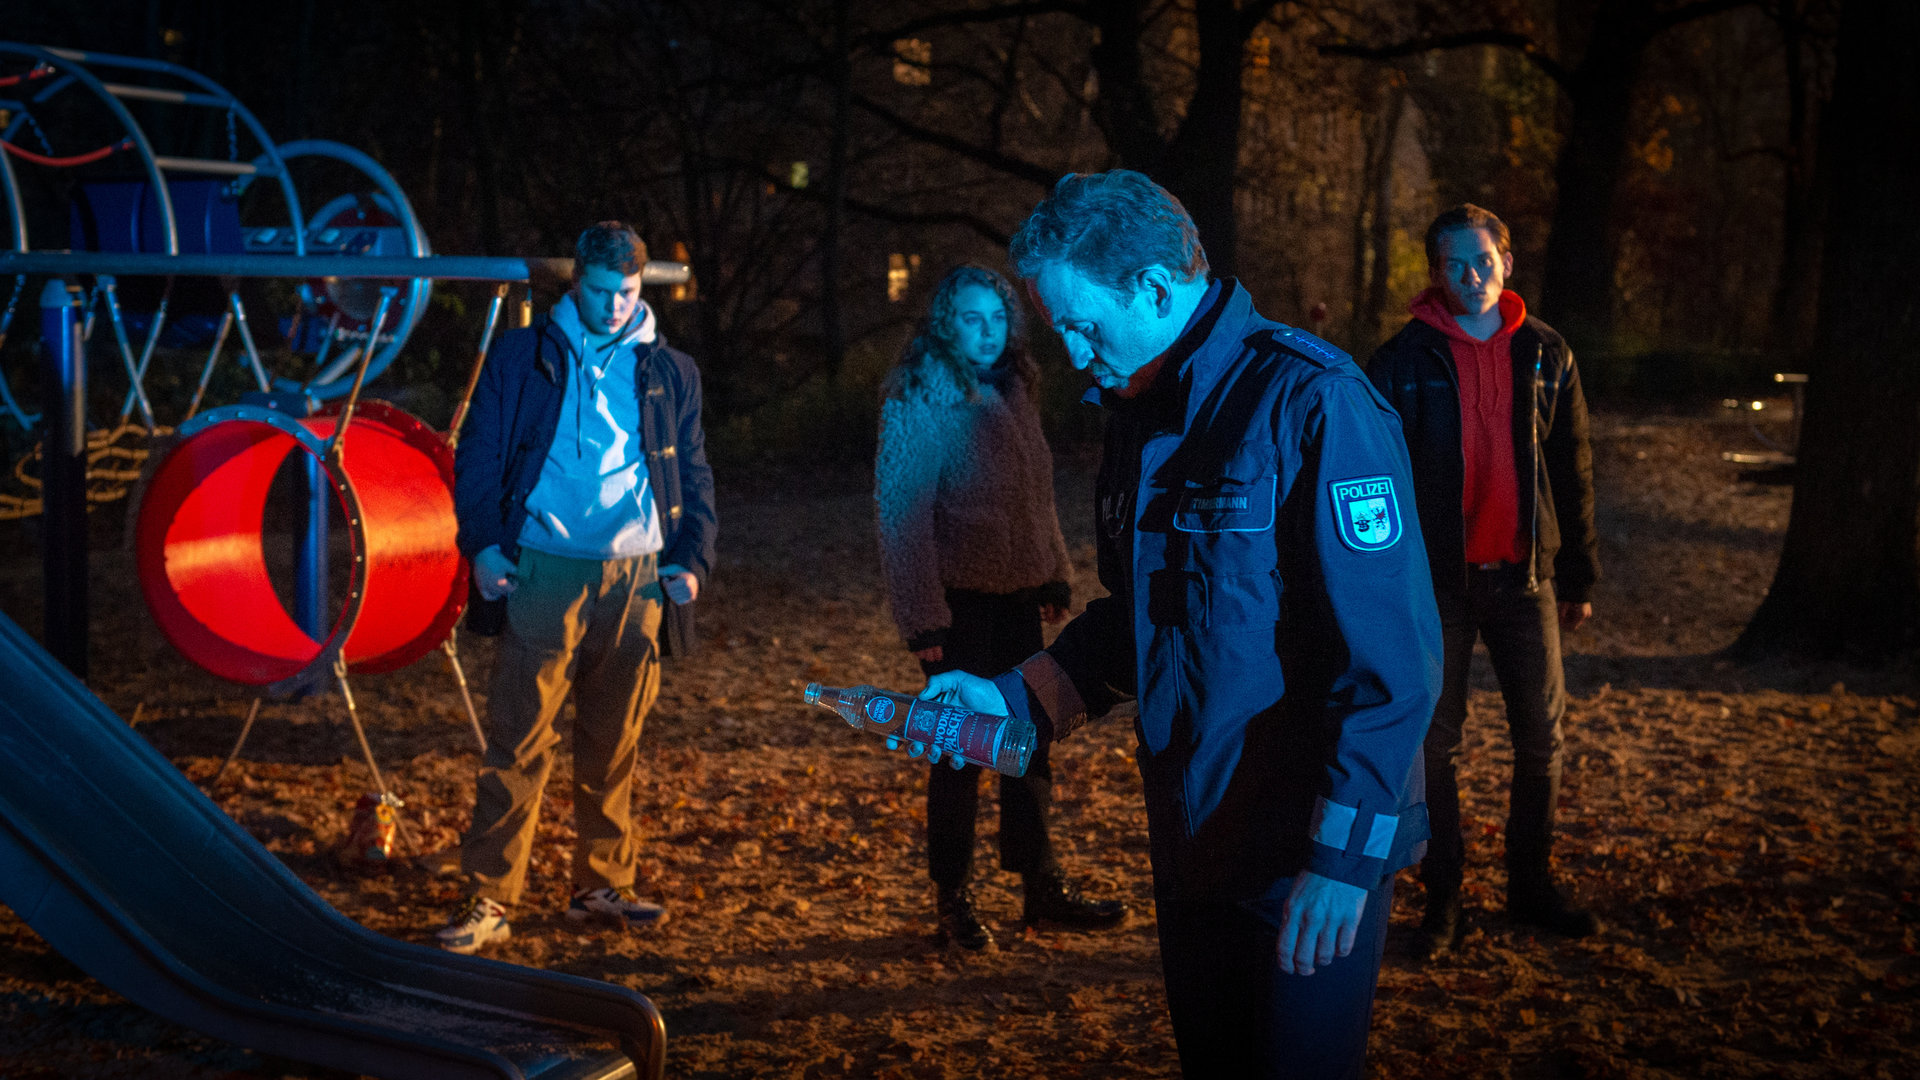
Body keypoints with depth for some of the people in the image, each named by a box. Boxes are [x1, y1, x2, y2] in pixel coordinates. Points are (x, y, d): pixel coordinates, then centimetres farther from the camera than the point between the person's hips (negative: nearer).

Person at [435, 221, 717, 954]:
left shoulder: (669, 371, 13)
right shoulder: (523, 357, 7)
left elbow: (695, 478, 17)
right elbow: (478, 458, 7)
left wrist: (692, 560, 4)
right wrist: (482, 544, -6)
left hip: (636, 581, 3)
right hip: (545, 575, -2)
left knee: (614, 746, 10)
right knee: (518, 742, -5)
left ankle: (602, 884, 22)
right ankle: (491, 897, 0)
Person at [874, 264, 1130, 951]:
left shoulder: (1010, 392, 10)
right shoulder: (917, 400, -12)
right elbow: (901, 514, -15)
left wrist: (1055, 574, 11)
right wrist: (922, 618, -18)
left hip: (1016, 596, 7)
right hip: (959, 603, -7)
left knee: (1028, 744, 13)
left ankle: (1041, 887, 24)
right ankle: (953, 900, 15)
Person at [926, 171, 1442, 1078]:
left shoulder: (1309, 403, -19)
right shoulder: (1139, 413, 8)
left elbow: (1393, 655, -22)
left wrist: (1343, 856, -24)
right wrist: (1013, 698, 5)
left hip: (1307, 860, -8)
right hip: (1191, 837, 8)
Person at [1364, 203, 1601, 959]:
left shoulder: (1544, 355, 6)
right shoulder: (1403, 361, -2)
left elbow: (1573, 473, 10)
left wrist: (1579, 578, 8)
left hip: (1524, 575, 3)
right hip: (1437, 581, -2)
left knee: (1542, 738, 7)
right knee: (1436, 743, 3)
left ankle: (1531, 884, 24)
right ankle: (1443, 898, 14)